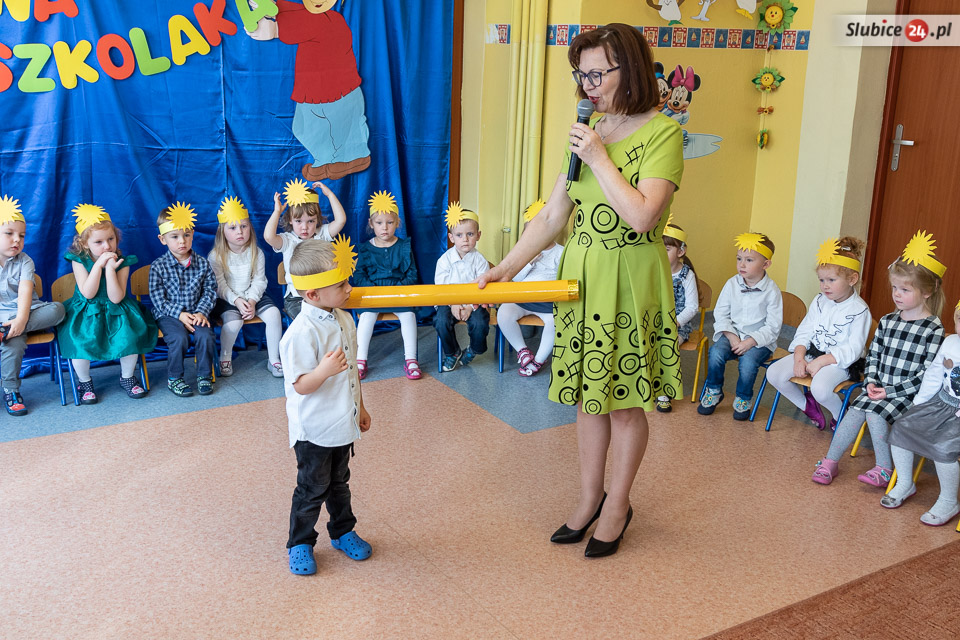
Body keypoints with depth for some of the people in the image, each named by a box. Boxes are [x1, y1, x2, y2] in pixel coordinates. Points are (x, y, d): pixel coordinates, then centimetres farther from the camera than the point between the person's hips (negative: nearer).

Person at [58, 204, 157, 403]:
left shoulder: (122, 262, -7)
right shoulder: (79, 261, -8)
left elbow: (116, 298, -17)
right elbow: (88, 293, -20)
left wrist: (110, 269, -25)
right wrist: (99, 264, -24)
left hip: (115, 311, 1)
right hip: (86, 312, -1)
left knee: (130, 334, -25)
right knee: (79, 339, -27)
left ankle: (127, 377, 3)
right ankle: (84, 381, 0)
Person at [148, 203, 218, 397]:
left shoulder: (202, 263, 2)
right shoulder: (158, 267, -5)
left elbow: (210, 290, 4)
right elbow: (157, 297, -7)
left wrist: (201, 312, -11)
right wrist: (179, 314, -17)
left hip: (196, 313, 2)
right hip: (169, 315, -2)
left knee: (205, 335, -25)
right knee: (179, 338, -28)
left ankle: (204, 375, -3)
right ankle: (174, 378, -6)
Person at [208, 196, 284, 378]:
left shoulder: (256, 253, 1)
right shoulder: (216, 256, -8)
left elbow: (259, 281, -1)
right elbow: (219, 285, -10)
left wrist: (252, 301, -17)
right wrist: (237, 301, -23)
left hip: (253, 295, 3)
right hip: (227, 299, -3)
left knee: (273, 313, -22)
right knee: (233, 321, -31)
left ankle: (274, 359, -8)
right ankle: (225, 358, -2)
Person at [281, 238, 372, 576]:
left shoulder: (343, 320, 1)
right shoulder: (301, 332, -27)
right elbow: (299, 385, -25)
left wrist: (360, 406, 20)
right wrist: (324, 371, -43)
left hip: (343, 424, 7)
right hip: (313, 430, -7)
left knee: (339, 482, 23)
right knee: (313, 488, 8)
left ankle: (342, 532, 42)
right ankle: (300, 544, 28)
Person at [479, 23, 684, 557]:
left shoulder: (662, 133, -11)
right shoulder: (588, 132, 8)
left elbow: (642, 216, -23)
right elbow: (553, 216, 7)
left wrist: (599, 158, -17)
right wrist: (507, 267, 1)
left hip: (630, 282, -6)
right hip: (580, 278, 6)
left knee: (624, 402, 6)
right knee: (589, 397, 14)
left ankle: (617, 505, 26)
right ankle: (590, 498, 31)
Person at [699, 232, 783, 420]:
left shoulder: (772, 290, -8)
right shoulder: (732, 284, 2)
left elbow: (772, 326, -8)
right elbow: (720, 314, 4)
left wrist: (751, 341, -20)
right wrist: (731, 336, -12)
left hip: (759, 340, -3)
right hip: (732, 335, 3)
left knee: (748, 361, -32)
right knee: (716, 352, -27)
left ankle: (743, 399, -2)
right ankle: (714, 391, 1)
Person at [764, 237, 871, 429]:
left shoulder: (859, 310, -11)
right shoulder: (820, 301, 7)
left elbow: (853, 350, -16)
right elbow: (804, 332, 6)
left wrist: (821, 361, -23)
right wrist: (799, 359, -12)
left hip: (839, 361, -6)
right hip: (811, 353, 6)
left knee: (820, 388, -36)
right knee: (774, 373, -13)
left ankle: (841, 414, 0)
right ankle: (807, 405, 10)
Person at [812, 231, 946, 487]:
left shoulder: (933, 329, -11)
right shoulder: (887, 322, 8)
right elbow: (873, 355, 15)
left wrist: (891, 391, -17)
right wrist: (871, 382, -4)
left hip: (909, 395, -5)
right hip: (879, 389, 5)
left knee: (875, 413, -24)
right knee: (855, 411, -15)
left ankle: (884, 469, -8)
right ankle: (830, 461, -6)